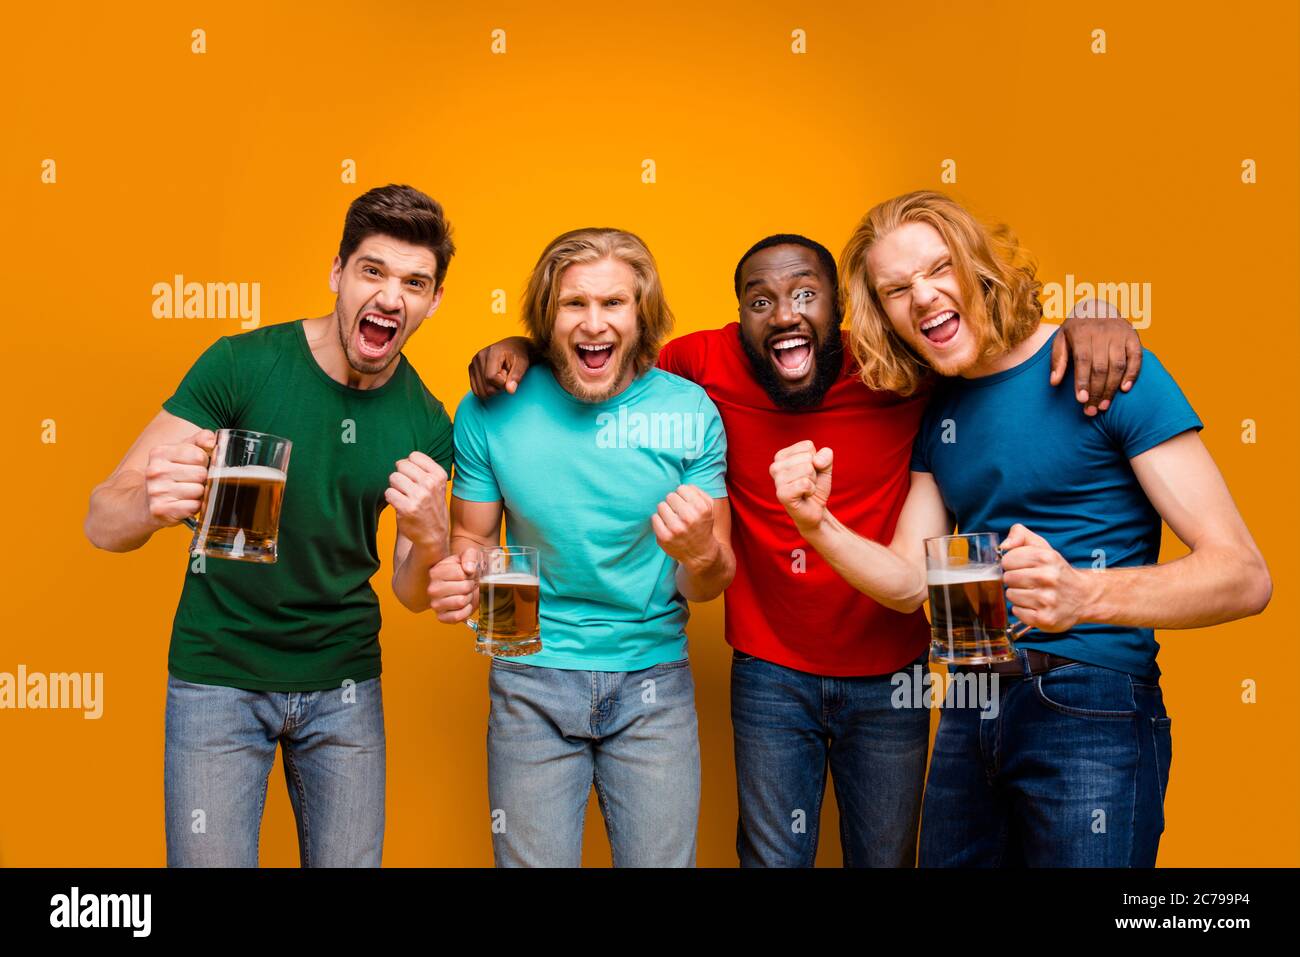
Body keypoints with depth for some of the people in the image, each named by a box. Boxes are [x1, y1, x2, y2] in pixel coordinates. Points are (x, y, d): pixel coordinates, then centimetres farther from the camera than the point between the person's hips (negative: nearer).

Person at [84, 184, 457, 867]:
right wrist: (150, 504, -40)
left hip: (343, 684, 3)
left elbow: (413, 594, 0)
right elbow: (101, 522, -16)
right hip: (217, 677, -2)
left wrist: (429, 541, -24)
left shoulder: (427, 425, -6)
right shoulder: (242, 364, -15)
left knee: (349, 862, 13)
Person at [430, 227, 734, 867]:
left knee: (662, 858, 8)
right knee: (531, 861, 9)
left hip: (652, 680, 0)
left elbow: (712, 585, -3)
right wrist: (459, 576, -19)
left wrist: (699, 555, -26)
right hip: (532, 681, 0)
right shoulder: (490, 411, -8)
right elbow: (474, 539, 5)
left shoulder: (690, 410, -8)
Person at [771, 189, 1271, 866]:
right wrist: (818, 525, -12)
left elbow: (1244, 575, -15)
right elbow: (908, 582, 7)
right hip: (971, 711, 6)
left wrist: (1084, 594, -32)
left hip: (1092, 709, -5)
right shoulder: (938, 412, 10)